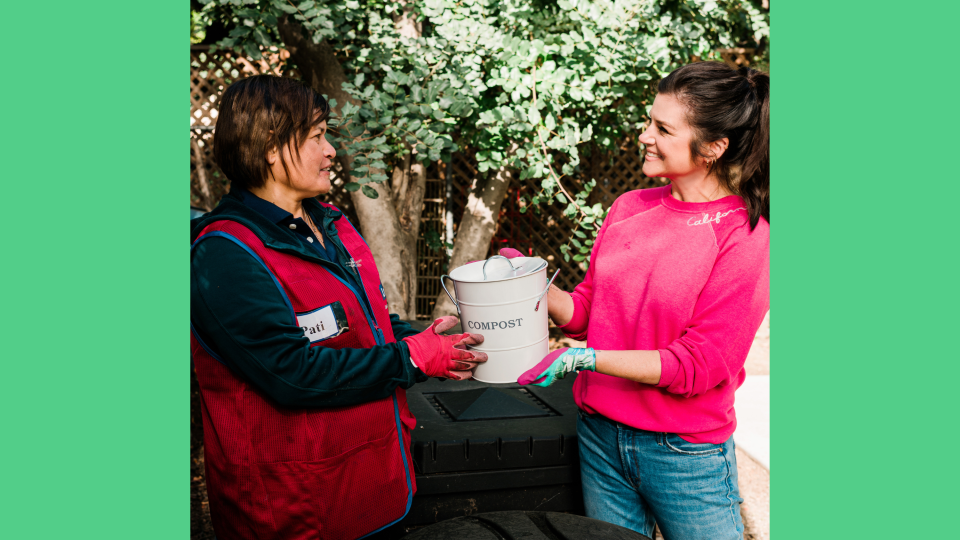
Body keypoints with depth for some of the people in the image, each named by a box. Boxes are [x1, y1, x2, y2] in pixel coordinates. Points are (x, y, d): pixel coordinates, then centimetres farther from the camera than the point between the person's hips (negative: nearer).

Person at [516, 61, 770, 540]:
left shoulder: (744, 236, -14)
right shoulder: (628, 208, 1)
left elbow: (698, 366, -17)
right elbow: (584, 312, 7)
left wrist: (586, 358, -22)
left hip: (685, 453, -4)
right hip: (600, 437, 5)